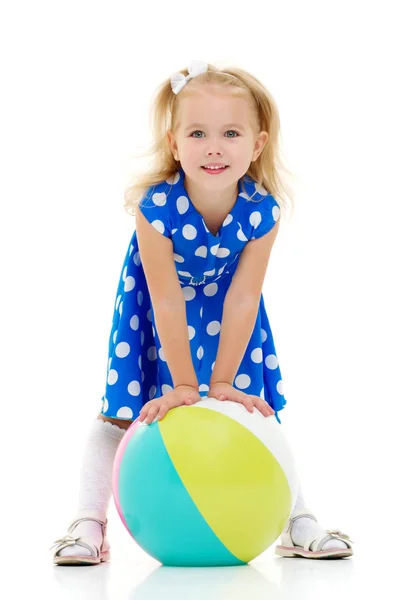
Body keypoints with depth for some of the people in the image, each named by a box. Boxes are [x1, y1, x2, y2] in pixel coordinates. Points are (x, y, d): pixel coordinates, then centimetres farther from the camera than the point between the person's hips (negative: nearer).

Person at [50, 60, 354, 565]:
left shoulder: (262, 211, -30)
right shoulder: (156, 206, -36)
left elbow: (242, 300, -22)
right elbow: (168, 303, -30)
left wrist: (222, 381, -19)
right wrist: (184, 384, -23)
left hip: (224, 311, 2)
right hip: (154, 316, -2)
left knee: (254, 408, 3)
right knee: (122, 411, -5)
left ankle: (298, 522, 12)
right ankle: (88, 524, 3)